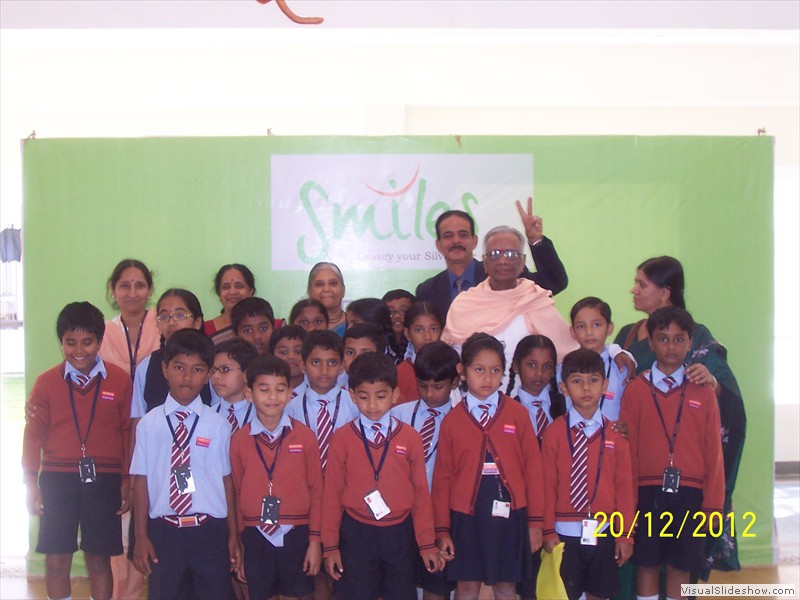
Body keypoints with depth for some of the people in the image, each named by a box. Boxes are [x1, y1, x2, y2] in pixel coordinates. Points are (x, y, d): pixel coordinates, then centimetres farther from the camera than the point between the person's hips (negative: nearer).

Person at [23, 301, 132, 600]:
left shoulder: (119, 380, -1)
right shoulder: (47, 382, 2)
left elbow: (128, 432, 2)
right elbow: (34, 433, 5)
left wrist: (127, 480, 2)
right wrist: (30, 482, 3)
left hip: (104, 480, -1)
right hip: (57, 479, 1)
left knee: (99, 560, 6)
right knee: (56, 561, 4)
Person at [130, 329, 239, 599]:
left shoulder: (218, 425, -2)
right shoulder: (148, 424, 0)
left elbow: (226, 479, 1)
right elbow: (142, 480, 1)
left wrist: (233, 535, 3)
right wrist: (141, 536, 0)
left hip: (209, 530, 0)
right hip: (164, 531, 0)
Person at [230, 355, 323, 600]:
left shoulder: (304, 437, -3)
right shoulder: (239, 441, -1)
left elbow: (316, 490, 0)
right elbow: (236, 494, 6)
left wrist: (315, 540, -1)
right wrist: (237, 544, 8)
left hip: (295, 535, -1)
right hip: (255, 537, 1)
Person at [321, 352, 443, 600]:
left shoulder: (410, 438, -2)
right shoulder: (342, 439, -4)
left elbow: (420, 491, 2)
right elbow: (332, 493, -1)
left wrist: (427, 543, 3)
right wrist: (330, 545, -1)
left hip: (399, 533, 1)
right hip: (356, 535, -1)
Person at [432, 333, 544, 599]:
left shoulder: (518, 414, -2)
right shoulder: (452, 420, 0)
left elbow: (533, 468, 1)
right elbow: (442, 477, 3)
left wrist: (535, 521, 0)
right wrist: (442, 529, 2)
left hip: (509, 514, 0)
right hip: (466, 516, 0)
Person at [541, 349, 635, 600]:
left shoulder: (615, 434, 0)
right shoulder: (555, 432, -5)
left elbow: (624, 485, 2)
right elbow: (548, 484, -4)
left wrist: (625, 534, 0)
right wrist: (549, 531, -5)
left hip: (604, 532, 2)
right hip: (565, 532, -2)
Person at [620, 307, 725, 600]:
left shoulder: (703, 391, 3)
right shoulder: (635, 390, 1)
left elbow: (713, 449, 3)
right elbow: (627, 448, 1)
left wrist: (712, 501, -1)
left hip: (690, 493, 1)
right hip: (648, 491, -1)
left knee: (680, 567, 7)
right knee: (647, 564, 6)